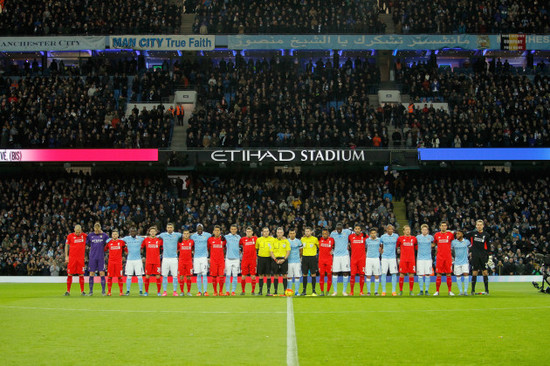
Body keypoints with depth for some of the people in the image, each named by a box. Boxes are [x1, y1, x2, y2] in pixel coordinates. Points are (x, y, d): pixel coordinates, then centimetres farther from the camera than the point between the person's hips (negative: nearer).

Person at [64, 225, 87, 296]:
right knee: (69, 274, 0)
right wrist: (66, 256, 1)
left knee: (81, 274, 2)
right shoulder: (70, 236, 0)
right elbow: (66, 246, 7)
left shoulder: (84, 235, 4)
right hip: (72, 258, -1)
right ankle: (68, 291, 8)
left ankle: (82, 291, 8)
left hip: (81, 258, 1)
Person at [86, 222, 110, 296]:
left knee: (102, 273, -3)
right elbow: (86, 244, 12)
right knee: (91, 274, 2)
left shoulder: (104, 235, 2)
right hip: (92, 257, 1)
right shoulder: (90, 235, 3)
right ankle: (91, 291, 11)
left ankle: (103, 291, 5)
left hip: (101, 257, -1)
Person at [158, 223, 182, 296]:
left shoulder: (177, 235, 6)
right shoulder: (163, 235, 8)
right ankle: (164, 291, 8)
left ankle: (175, 291, 5)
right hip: (165, 258, 1)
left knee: (175, 275, -2)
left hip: (174, 258, -1)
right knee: (164, 275, 1)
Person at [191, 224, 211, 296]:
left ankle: (205, 291, -5)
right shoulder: (193, 236, 5)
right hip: (196, 257, 2)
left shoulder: (207, 235, 0)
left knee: (204, 274, -7)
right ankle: (199, 291, 9)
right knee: (198, 275, 4)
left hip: (204, 257, -2)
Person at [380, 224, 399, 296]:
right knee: (383, 273, -2)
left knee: (394, 273, -3)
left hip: (392, 257, 1)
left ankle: (394, 291, 5)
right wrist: (381, 250, 4)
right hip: (384, 257, -1)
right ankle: (383, 291, 5)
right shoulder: (383, 237, 2)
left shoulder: (396, 236, 4)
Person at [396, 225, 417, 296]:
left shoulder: (414, 238, 8)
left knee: (411, 275, 0)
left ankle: (411, 291, 9)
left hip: (411, 259, 1)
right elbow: (397, 246, 16)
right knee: (401, 274, -1)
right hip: (403, 259, -1)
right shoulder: (400, 238, 3)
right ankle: (400, 291, 8)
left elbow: (416, 247, 17)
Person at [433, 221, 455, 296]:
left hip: (448, 257, 0)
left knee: (448, 274, 1)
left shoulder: (450, 234, 3)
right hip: (439, 257, 0)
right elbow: (434, 243, 21)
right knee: (438, 274, 0)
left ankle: (450, 291, 8)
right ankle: (437, 291, 6)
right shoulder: (436, 235, 5)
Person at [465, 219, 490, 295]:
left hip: (483, 256, 0)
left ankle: (487, 290, 5)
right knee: (474, 273, 1)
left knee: (485, 272, -3)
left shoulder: (486, 235, 4)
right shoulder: (473, 233, 3)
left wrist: (487, 256, 4)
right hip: (475, 256, 0)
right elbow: (464, 235, 14)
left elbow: (487, 247, 8)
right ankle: (473, 290, 8)